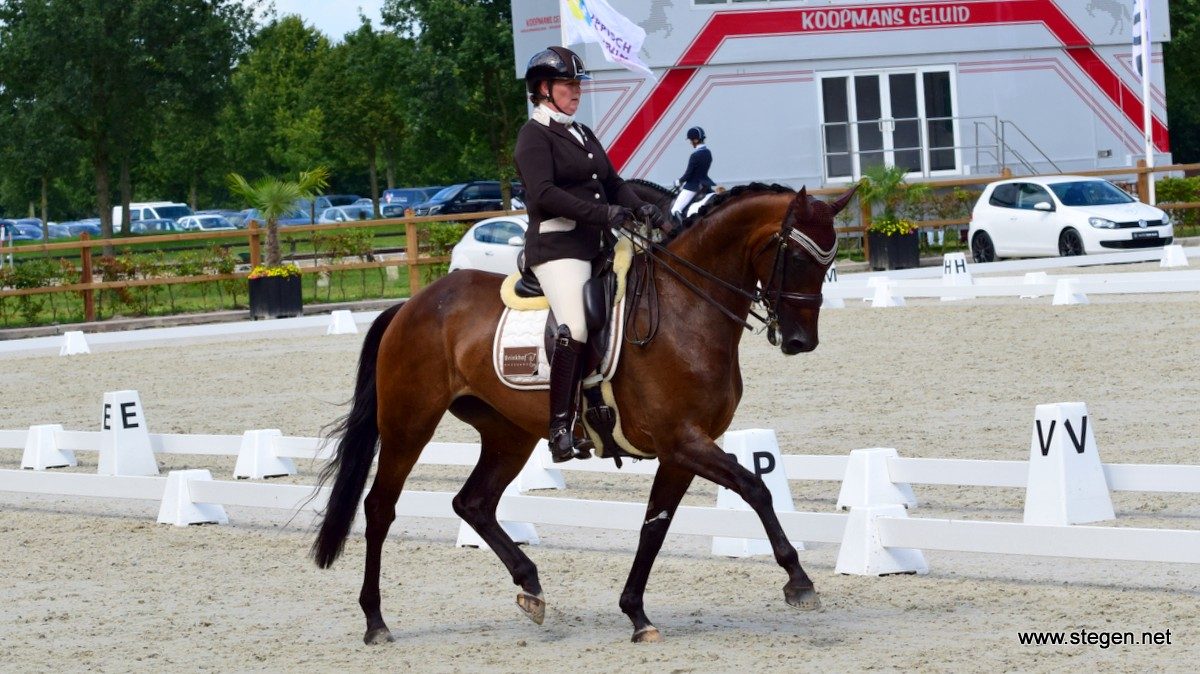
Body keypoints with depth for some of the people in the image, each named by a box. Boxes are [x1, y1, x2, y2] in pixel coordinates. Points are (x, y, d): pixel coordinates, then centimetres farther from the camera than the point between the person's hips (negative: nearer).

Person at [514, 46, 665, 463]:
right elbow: (544, 194, -17)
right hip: (557, 245, -9)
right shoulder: (535, 135, -3)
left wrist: (639, 209, -1)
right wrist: (603, 212, -23)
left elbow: (613, 184, 20)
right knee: (575, 327, -22)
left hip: (598, 245, 9)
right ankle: (560, 430, -22)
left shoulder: (583, 135, 23)